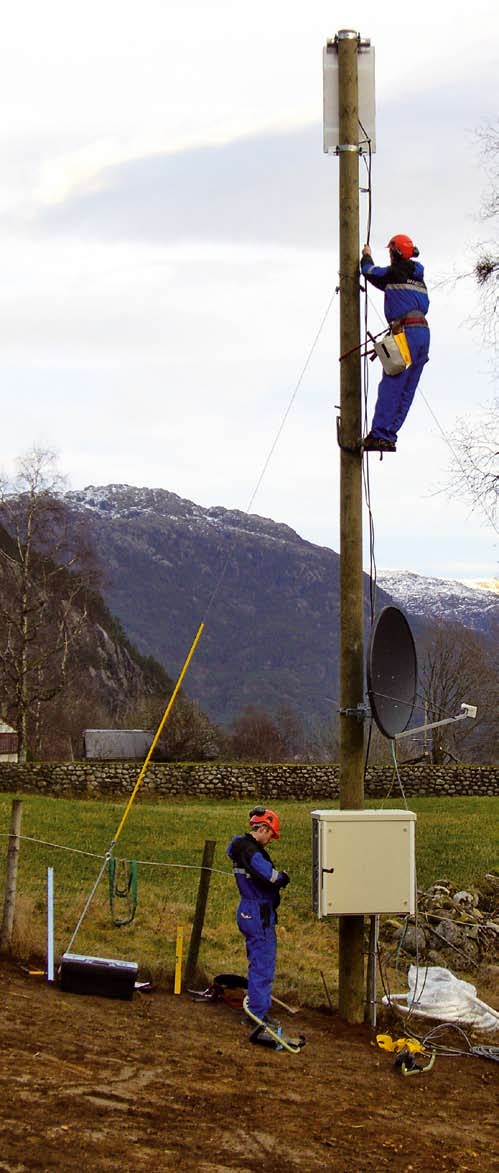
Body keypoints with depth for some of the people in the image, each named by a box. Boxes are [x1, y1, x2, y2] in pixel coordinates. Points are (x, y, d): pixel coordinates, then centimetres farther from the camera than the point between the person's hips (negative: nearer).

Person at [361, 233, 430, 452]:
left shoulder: (394, 273, -2)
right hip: (424, 331, 8)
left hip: (406, 332, -8)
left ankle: (380, 436, -16)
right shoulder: (418, 277, 18)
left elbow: (369, 271, 12)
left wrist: (367, 257, 33)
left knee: (390, 386, -10)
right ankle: (389, 436, 7)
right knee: (406, 390, 6)